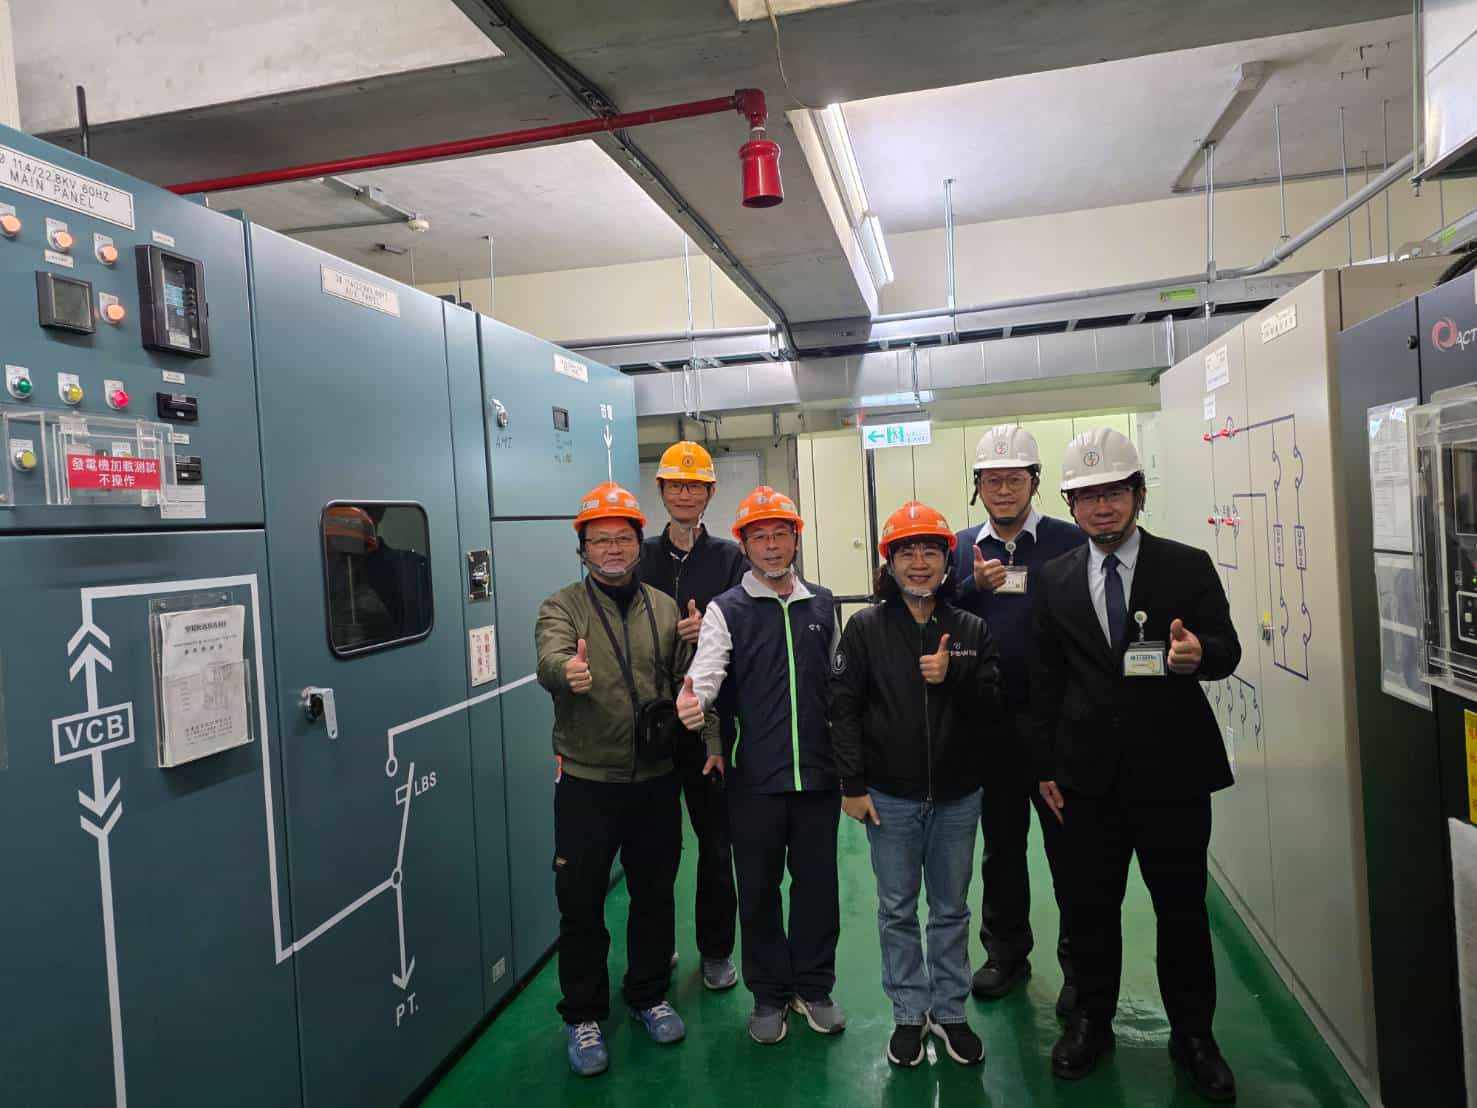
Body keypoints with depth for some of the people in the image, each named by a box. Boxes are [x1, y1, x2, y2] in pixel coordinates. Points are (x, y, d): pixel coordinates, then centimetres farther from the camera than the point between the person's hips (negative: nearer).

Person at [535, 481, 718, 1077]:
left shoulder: (664, 608, 6)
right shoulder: (562, 607, -6)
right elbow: (550, 657, -27)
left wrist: (709, 741, -4)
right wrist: (567, 670, -49)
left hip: (657, 780, 3)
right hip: (587, 783, -3)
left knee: (655, 894, 17)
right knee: (581, 905, 8)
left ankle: (648, 995, 38)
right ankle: (583, 1016, 28)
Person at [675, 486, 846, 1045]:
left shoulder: (823, 604, 8)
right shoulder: (726, 610, -2)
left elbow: (839, 680, 14)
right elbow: (707, 668, -19)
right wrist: (692, 699, -41)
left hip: (818, 771, 3)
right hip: (754, 776, -2)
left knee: (817, 881, 13)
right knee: (758, 887, 9)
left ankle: (813, 987, 33)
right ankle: (769, 994, 29)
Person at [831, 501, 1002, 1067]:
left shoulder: (971, 628, 0)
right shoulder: (866, 627, -6)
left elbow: (993, 703, -2)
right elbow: (843, 708, -7)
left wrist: (953, 677, -20)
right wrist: (852, 785, -9)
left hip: (957, 796, 2)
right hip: (889, 796, -1)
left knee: (951, 909, 16)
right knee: (897, 910, 12)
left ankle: (950, 1011, 33)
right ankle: (909, 1013, 29)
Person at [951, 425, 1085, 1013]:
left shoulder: (1070, 541, -3)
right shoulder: (961, 550, 6)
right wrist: (974, 587, -15)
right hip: (988, 722, 3)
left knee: (1068, 844, 8)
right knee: (1000, 844, 17)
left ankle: (1080, 965, 25)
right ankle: (1006, 953, 34)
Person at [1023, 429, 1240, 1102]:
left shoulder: (1188, 566, 0)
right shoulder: (1054, 580, 4)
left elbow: (1226, 648, -2)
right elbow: (1045, 678, 6)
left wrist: (1198, 654, -27)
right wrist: (1046, 764, 4)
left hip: (1173, 768, -1)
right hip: (1090, 772, 2)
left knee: (1182, 906, 9)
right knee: (1091, 904, 12)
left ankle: (1192, 1035, 30)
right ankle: (1091, 1021, 32)